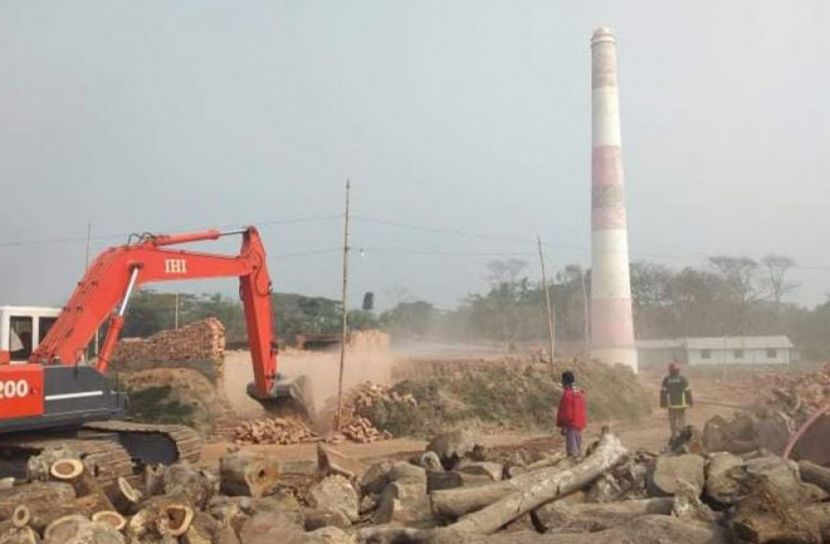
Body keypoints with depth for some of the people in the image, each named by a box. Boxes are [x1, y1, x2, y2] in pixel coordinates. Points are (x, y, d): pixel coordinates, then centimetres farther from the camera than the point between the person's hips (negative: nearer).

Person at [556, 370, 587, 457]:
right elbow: (582, 410, 14)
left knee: (571, 450, -6)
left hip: (570, 425, -8)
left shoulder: (567, 394, -15)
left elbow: (565, 412, -17)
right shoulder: (580, 393, 9)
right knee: (578, 448, 14)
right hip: (579, 424, 8)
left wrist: (563, 426, -13)